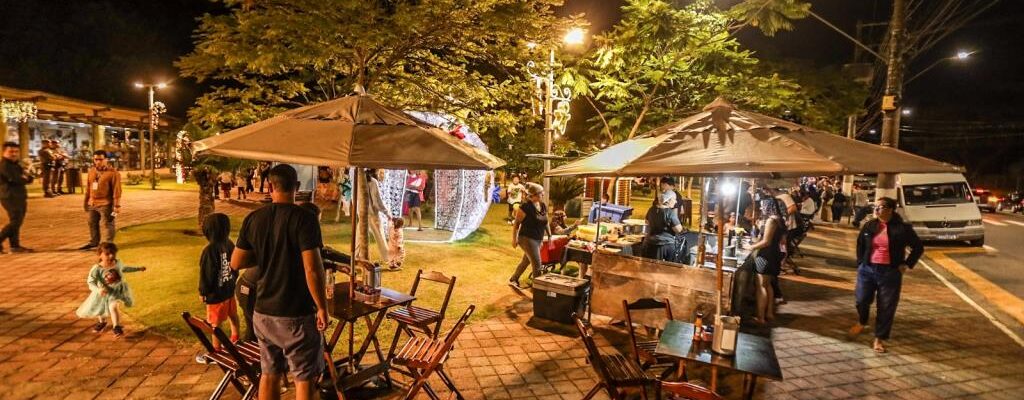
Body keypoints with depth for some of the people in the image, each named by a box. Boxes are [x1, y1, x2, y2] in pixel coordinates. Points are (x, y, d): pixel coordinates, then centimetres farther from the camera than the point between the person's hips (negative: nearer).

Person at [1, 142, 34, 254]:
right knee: (15, 221, -13)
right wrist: (25, 178, -1)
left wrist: (25, 177, -9)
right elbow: (16, 180, -22)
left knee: (17, 222, 11)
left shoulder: (16, 164, 17)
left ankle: (15, 245, 15)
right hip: (10, 197, -9)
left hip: (19, 197, 9)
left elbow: (28, 179, 12)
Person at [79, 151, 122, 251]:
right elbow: (88, 188, 19)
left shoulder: (113, 173, -12)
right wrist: (86, 201, 19)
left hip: (106, 204, -8)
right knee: (92, 223, 17)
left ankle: (109, 243, 9)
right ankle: (93, 242, 31)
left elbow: (116, 190, -15)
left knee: (108, 224, -1)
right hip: (92, 204, 8)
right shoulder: (91, 171, 10)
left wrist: (117, 205, -17)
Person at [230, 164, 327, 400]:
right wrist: (322, 307, -13)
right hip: (297, 315, -5)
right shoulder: (304, 218, -16)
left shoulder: (253, 219, 1)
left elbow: (236, 263, 6)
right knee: (305, 378, 7)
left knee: (269, 374, 18)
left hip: (263, 312, 5)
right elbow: (312, 269, -21)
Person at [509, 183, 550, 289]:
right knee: (537, 264, -8)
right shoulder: (526, 207, -18)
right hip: (527, 238, -8)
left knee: (526, 261, 20)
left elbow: (546, 222, 17)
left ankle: (513, 280, 37)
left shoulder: (543, 206, 5)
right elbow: (516, 223, -13)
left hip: (538, 239, 8)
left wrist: (549, 235, 14)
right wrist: (514, 239, -13)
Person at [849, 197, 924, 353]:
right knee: (862, 300, 4)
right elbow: (860, 244, 17)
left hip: (890, 273, -2)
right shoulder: (869, 226, 2)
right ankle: (861, 322, 34)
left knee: (886, 308, 3)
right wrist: (860, 262, 10)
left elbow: (918, 247, 3)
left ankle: (879, 339, 14)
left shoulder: (902, 228, -7)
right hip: (867, 269, 2)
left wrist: (907, 265, -2)